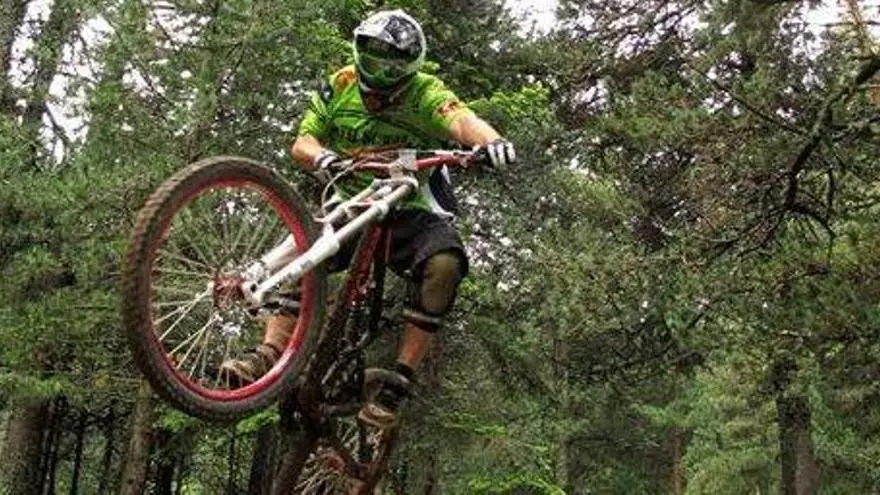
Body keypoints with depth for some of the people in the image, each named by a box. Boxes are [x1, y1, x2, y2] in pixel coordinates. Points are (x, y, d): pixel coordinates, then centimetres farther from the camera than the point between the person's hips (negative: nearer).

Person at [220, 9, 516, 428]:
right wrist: (322, 158, -30)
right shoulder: (339, 87, -1)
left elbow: (461, 120, -32)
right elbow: (301, 144, -5)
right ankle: (270, 354, -22)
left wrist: (491, 140, -56)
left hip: (410, 210, -3)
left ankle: (398, 385, -27)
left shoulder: (424, 93, -12)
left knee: (444, 264, -30)